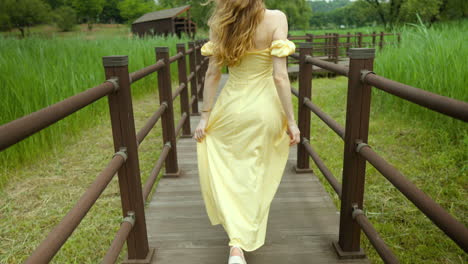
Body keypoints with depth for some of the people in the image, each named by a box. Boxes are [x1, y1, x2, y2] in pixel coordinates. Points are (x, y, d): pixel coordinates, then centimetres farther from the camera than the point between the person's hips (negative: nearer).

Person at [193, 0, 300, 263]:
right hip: (265, 109, -1)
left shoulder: (220, 22, -1)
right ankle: (245, 239, 35)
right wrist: (291, 120, -7)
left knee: (221, 169, 18)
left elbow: (213, 74, 0)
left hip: (232, 108, 2)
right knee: (257, 175, 16)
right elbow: (280, 76, -14)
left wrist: (206, 116, 7)